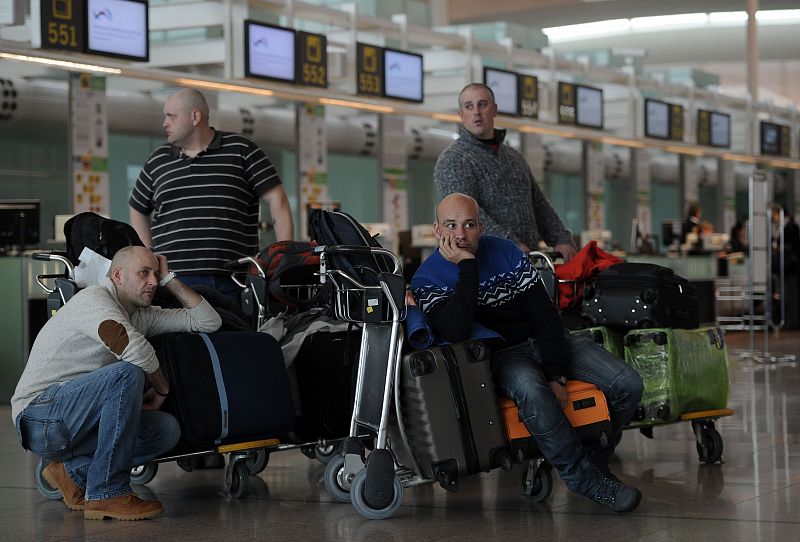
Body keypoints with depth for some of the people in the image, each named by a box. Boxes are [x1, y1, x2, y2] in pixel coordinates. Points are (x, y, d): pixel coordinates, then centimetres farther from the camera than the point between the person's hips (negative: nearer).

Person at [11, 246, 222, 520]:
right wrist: (162, 387, -14)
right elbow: (132, 347, -30)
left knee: (167, 429, -10)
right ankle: (107, 493, -25)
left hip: (79, 423, 9)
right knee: (127, 374, -31)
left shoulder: (141, 314, 14)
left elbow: (208, 321, 14)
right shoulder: (93, 298, -12)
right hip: (39, 417, -8)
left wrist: (169, 279, 10)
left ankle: (74, 471, 4)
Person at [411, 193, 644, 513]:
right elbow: (455, 332, -28)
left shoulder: (506, 252, 1)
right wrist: (468, 266, -26)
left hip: (543, 342, 4)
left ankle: (594, 458, 10)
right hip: (499, 356, -4)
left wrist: (556, 375, -13)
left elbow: (544, 315, -1)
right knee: (530, 389, -40)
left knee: (627, 385, -14)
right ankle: (581, 476, -23)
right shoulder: (427, 280, -9)